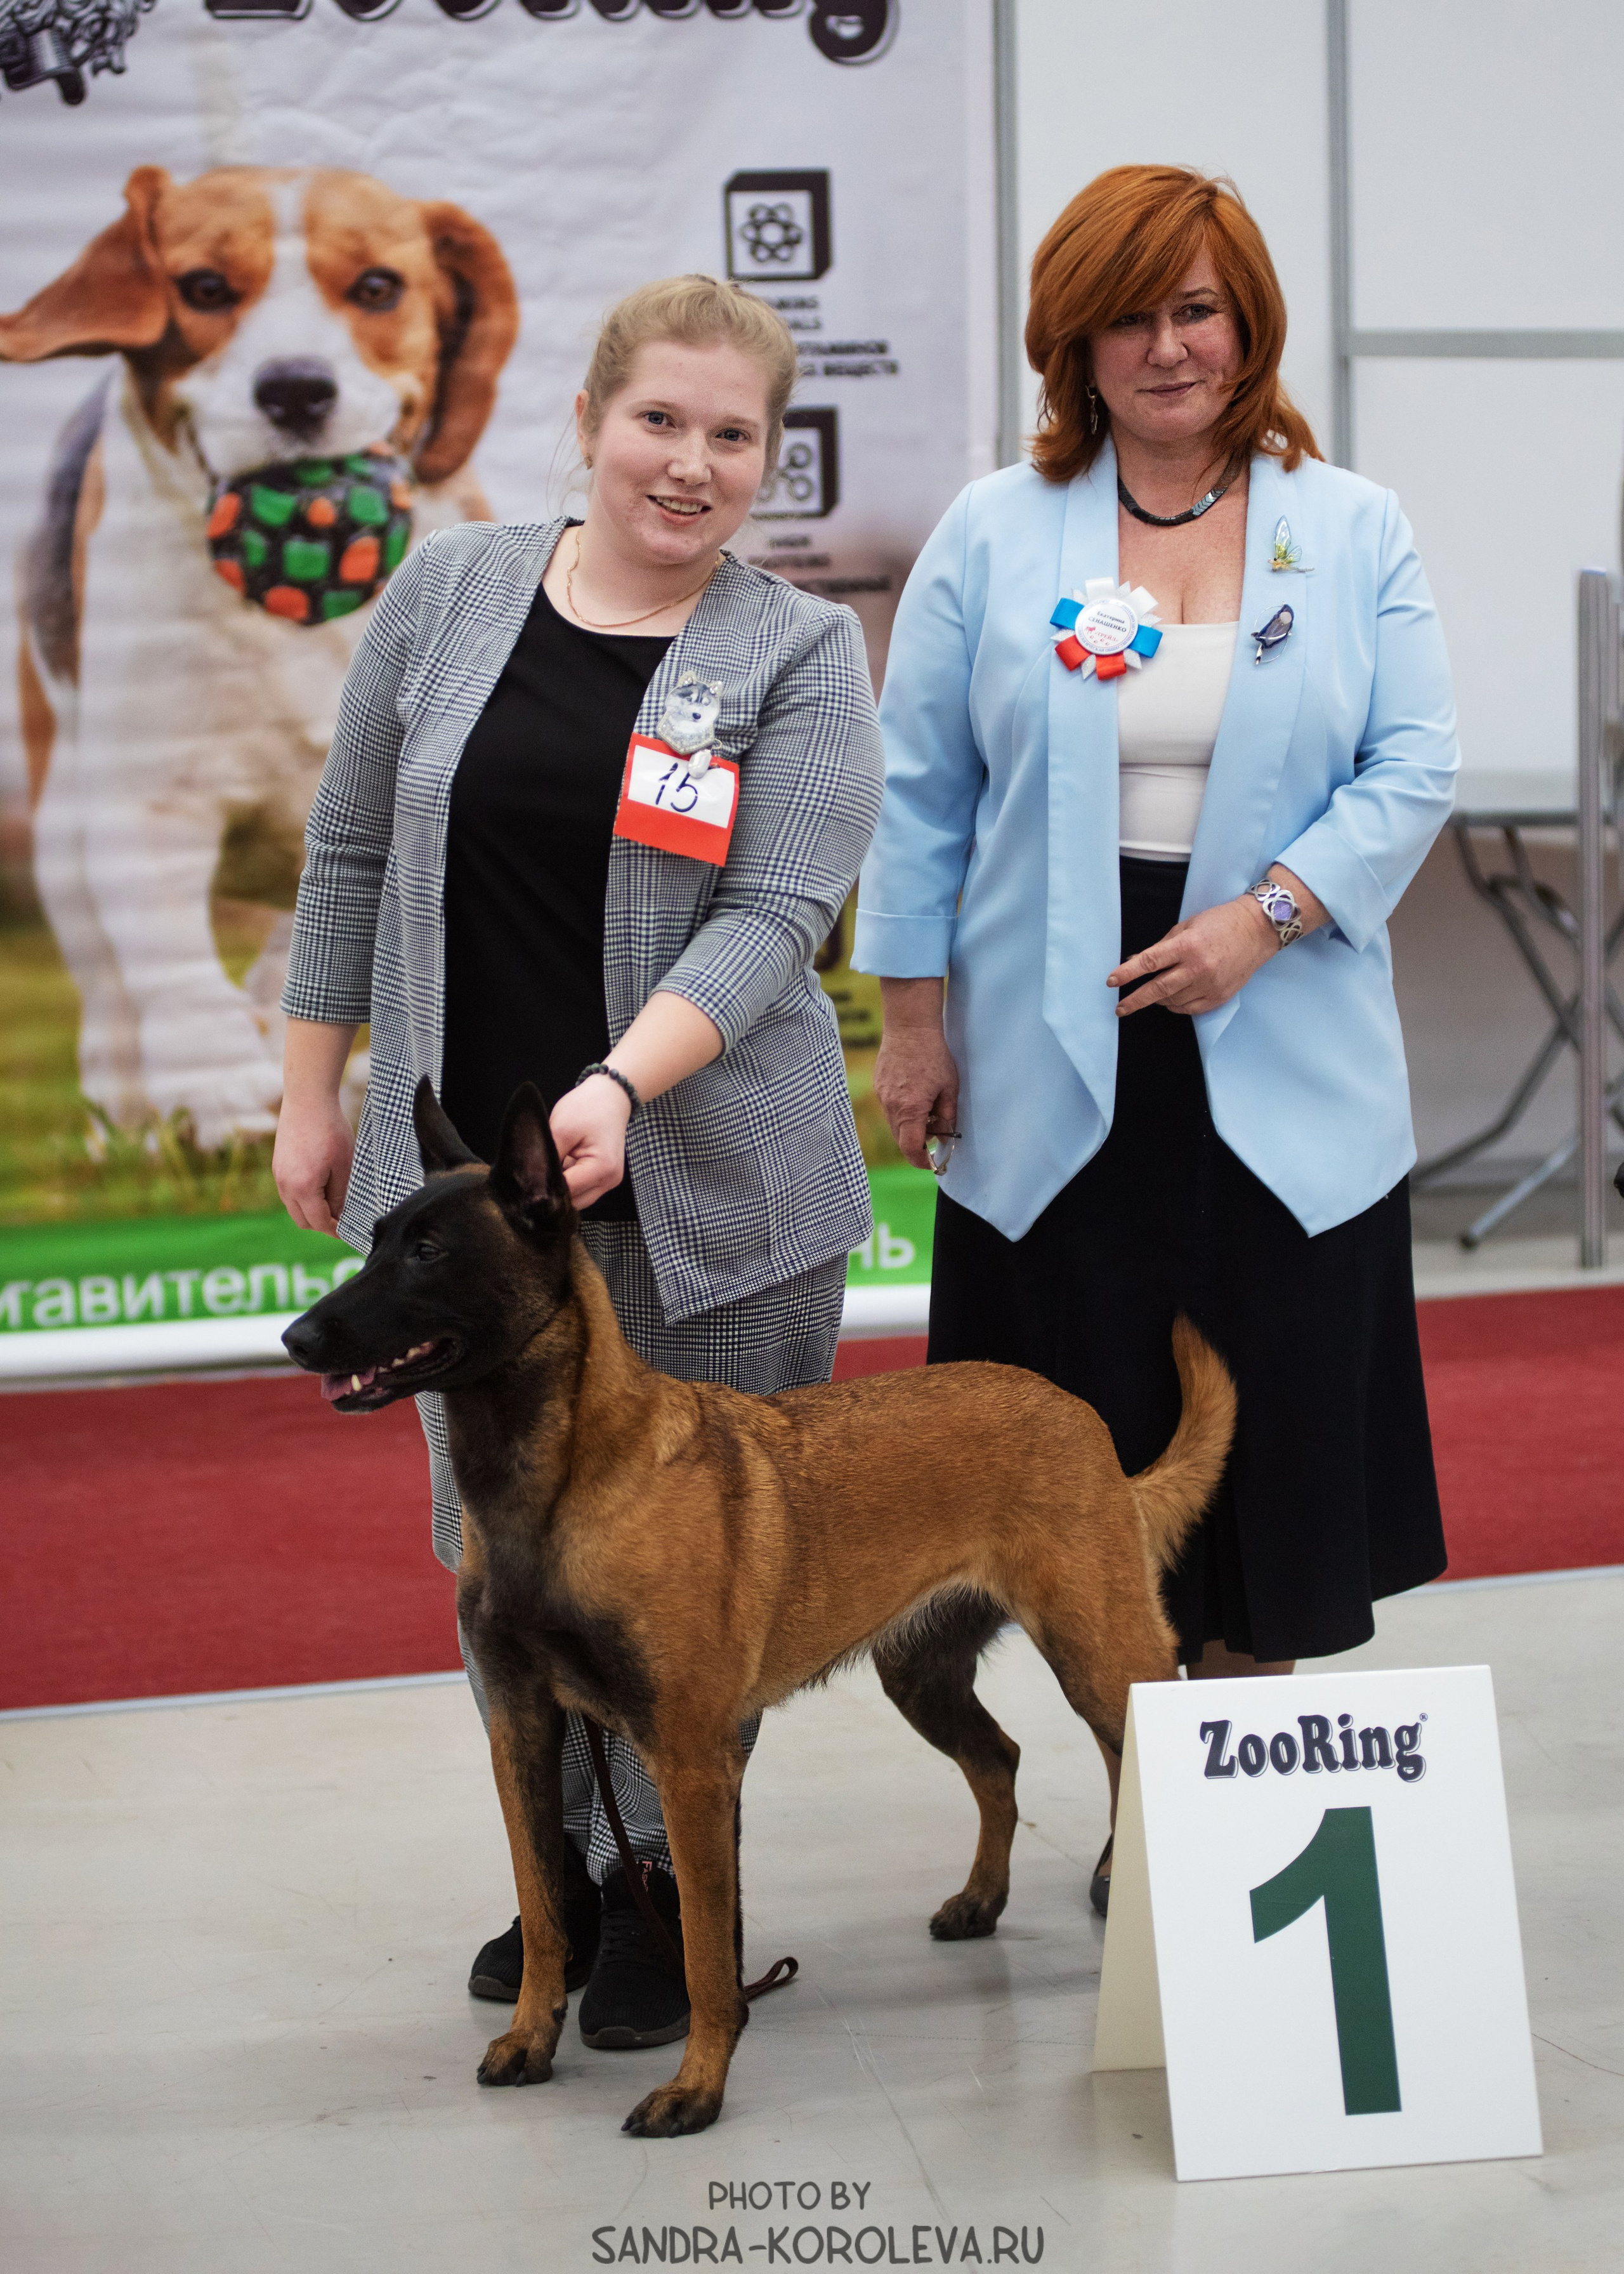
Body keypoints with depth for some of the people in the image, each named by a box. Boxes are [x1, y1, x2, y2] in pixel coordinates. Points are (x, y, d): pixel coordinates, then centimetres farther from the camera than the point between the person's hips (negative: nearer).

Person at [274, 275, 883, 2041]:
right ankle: (565, 1866, 26)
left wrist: (620, 1085, -27)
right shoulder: (448, 594, 5)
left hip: (706, 1185, -3)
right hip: (466, 1168, 3)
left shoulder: (799, 653, -3)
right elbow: (353, 856, 11)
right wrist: (313, 1098, 10)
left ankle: (671, 1891, 19)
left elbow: (775, 915, -13)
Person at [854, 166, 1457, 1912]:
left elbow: (1412, 770, 1)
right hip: (1059, 1067, 0)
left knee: (1280, 1430, 2)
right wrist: (913, 1018, 1)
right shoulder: (991, 538, 6)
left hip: (1280, 1066, 0)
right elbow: (918, 794, 6)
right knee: (1098, 1441, 4)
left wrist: (1266, 917, -13)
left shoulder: (1352, 535, 7)